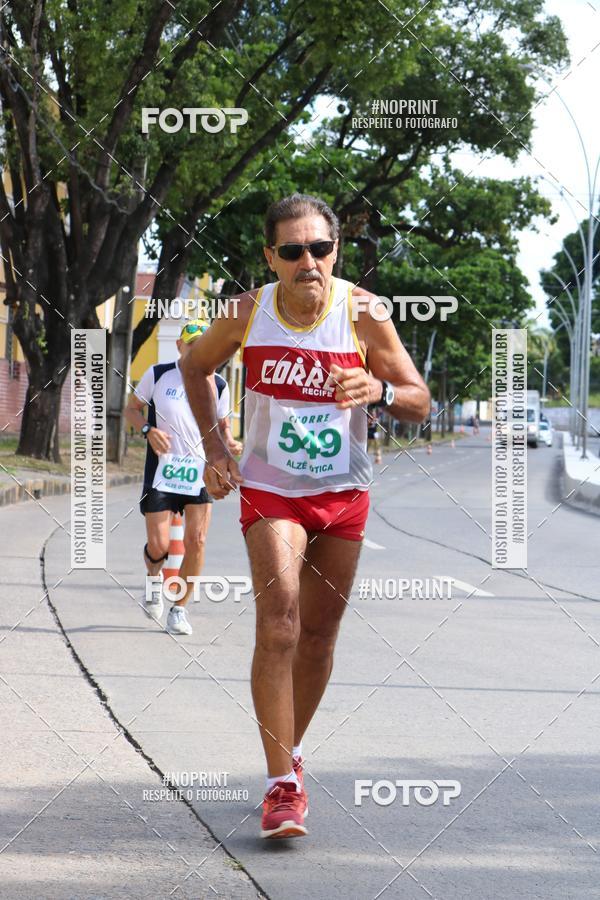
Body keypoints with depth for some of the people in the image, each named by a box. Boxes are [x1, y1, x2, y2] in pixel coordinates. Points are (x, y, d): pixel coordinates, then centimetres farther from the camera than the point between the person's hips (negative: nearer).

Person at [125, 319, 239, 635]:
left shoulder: (217, 385, 4)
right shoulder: (157, 375, -1)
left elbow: (223, 425, 16)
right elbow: (132, 409, 9)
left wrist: (229, 442, -6)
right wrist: (149, 430, -11)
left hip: (201, 470, 1)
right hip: (162, 470, -1)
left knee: (196, 541, -9)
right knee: (158, 545, -6)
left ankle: (179, 609, 7)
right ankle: (154, 578, 31)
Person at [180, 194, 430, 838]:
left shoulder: (362, 313, -13)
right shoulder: (248, 313, -11)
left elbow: (420, 402, -7)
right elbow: (194, 366, 9)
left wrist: (379, 390, -29)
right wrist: (214, 447, 1)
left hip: (344, 494, 2)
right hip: (269, 491, -1)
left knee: (318, 637, 11)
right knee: (278, 624, -18)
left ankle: (290, 751, 33)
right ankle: (283, 784, -16)